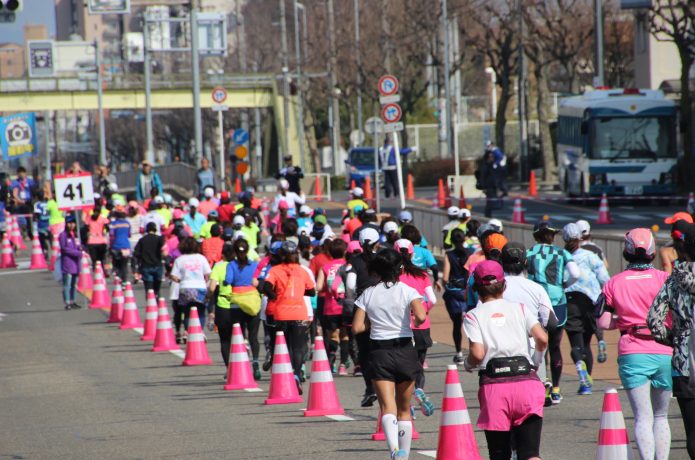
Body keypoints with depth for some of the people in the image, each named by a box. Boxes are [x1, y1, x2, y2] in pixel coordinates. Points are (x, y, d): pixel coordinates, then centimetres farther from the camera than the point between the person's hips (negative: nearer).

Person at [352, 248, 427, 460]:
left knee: (388, 407, -11)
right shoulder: (407, 291, -4)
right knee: (404, 408, 16)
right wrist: (417, 321, 2)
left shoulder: (368, 294, 2)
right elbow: (420, 316, -21)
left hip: (379, 353, 0)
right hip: (405, 351, 0)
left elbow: (356, 327, -2)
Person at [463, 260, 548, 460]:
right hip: (527, 382, 1)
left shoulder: (473, 316, 7)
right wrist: (535, 361, 18)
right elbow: (542, 338, -1)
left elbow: (478, 354, -6)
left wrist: (467, 365, 15)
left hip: (494, 385, -1)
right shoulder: (520, 308, 13)